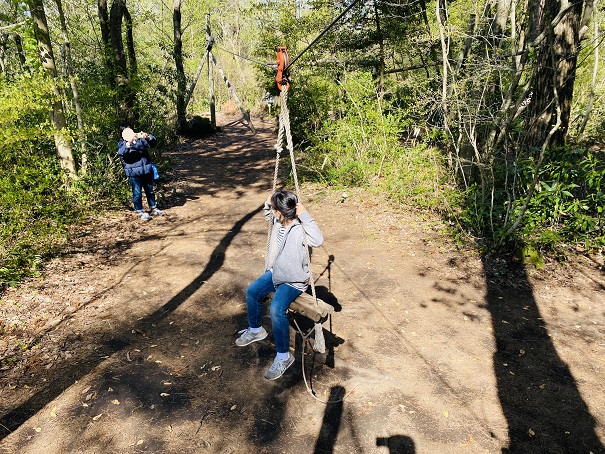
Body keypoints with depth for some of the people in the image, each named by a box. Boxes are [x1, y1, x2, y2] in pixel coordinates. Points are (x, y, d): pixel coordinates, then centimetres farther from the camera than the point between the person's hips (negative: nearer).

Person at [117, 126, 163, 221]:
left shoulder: (140, 139, 8)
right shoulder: (122, 144, -1)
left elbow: (153, 142, 0)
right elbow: (120, 153, -22)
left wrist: (148, 137, -21)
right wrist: (129, 143, -35)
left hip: (147, 171, 4)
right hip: (134, 173, -4)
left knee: (150, 191, 17)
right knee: (137, 193, 3)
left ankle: (153, 208, 32)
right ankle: (140, 212, 17)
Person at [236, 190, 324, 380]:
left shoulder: (300, 230, -27)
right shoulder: (278, 221, -3)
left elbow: (318, 240, -48)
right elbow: (268, 216, 23)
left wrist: (305, 216, -47)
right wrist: (267, 205, 2)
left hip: (294, 281, -9)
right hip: (275, 273, 9)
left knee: (276, 309, -27)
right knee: (252, 291, 10)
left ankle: (283, 356, -11)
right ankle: (255, 330, 33)